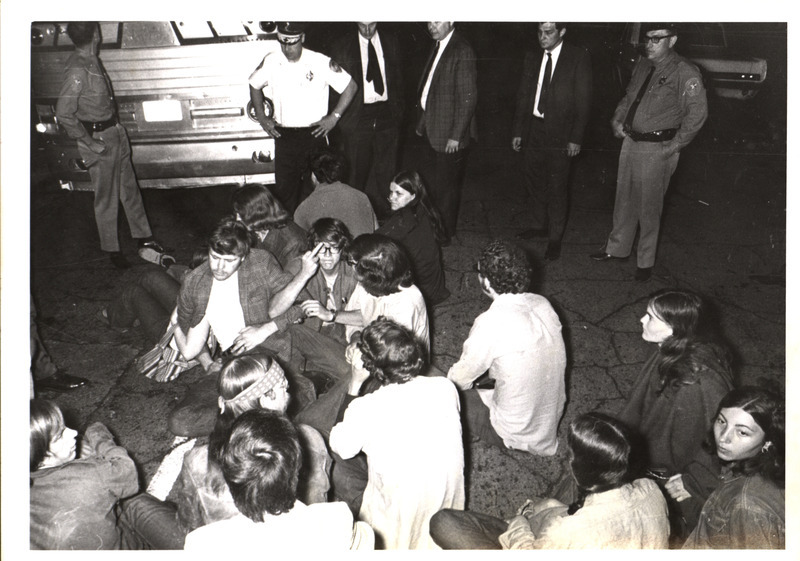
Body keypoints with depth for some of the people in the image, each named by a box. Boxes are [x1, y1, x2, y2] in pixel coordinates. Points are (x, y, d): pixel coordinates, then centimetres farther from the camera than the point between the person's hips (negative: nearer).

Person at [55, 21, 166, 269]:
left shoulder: (91, 60, 3)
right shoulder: (77, 70, -24)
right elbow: (63, 113, -25)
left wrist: (117, 128, 11)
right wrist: (89, 143, -19)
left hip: (115, 131, 9)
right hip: (99, 138, -9)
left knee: (130, 188, 18)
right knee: (107, 199, 6)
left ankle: (144, 239, 33)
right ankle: (111, 250, 23)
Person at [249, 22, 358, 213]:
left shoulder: (321, 62, -8)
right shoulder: (271, 61, 0)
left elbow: (350, 87, -1)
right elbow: (254, 84, 18)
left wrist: (334, 117, -5)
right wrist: (261, 116, 10)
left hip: (314, 133, -2)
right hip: (283, 134, 2)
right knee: (284, 186, 5)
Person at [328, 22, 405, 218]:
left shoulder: (390, 42, 8)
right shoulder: (342, 46, -1)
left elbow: (399, 78, 13)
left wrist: (398, 108, 8)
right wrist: (338, 115, -3)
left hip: (387, 112, 2)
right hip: (358, 116, -2)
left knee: (386, 168, 6)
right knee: (357, 170, 4)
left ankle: (383, 212, 19)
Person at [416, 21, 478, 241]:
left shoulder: (462, 52, -17)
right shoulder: (437, 47, 10)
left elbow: (468, 98, -19)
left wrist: (456, 136, -19)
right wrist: (422, 121, 13)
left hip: (449, 134, -8)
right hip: (431, 129, 8)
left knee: (446, 186, 4)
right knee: (431, 182, 16)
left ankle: (446, 233, 20)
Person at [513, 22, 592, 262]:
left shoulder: (578, 58, -7)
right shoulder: (532, 57, 7)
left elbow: (583, 101, -7)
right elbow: (523, 96, 10)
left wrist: (576, 138, -11)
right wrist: (517, 131, 7)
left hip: (559, 134, -5)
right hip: (533, 129, 5)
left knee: (557, 187, 3)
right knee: (534, 181, 14)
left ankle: (555, 238, 16)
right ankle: (540, 225, 33)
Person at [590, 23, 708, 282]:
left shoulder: (685, 73, -14)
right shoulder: (642, 64, 9)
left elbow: (697, 113, -16)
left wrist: (675, 145, -15)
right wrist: (617, 120, 8)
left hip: (658, 149, -7)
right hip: (631, 142, 7)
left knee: (649, 207, 3)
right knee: (624, 199, 17)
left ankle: (645, 262, 19)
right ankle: (617, 248, 34)